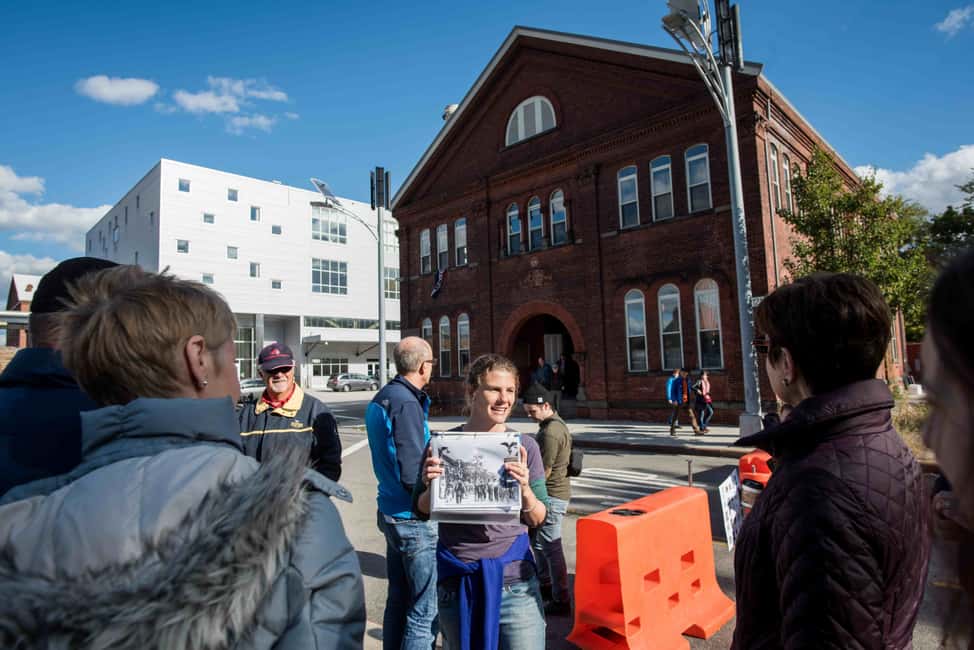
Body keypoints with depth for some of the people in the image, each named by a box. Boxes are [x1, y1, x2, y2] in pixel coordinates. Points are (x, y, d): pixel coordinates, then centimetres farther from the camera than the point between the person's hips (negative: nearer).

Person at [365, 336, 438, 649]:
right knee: (424, 611, 1)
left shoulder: (381, 398, 9)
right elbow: (413, 474, -22)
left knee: (398, 598, 21)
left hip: (389, 513, 9)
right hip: (413, 518, -9)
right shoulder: (406, 403, -20)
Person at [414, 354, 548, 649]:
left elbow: (538, 520, -2)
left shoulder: (525, 446, -6)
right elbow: (422, 511, 2)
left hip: (514, 582, -1)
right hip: (456, 580, 1)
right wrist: (431, 485, -18)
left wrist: (524, 489, -21)